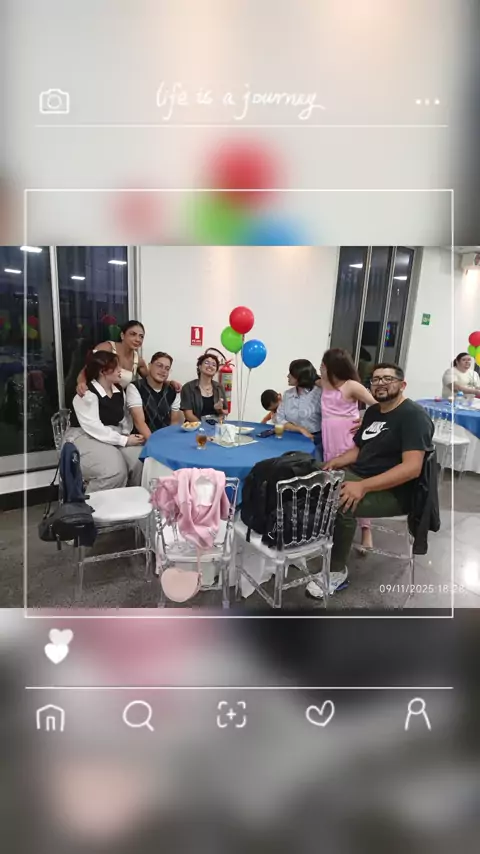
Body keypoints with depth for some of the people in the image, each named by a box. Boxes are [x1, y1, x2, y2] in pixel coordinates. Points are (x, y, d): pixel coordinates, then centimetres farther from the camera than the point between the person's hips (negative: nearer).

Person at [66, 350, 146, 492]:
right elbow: (94, 429, -23)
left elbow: (123, 421, 12)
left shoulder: (120, 390, 10)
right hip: (86, 438, -6)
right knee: (115, 471, -32)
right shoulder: (86, 395, -14)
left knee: (141, 461, -21)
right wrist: (124, 440, -24)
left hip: (114, 437, 7)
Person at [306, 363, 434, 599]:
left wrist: (363, 487, -31)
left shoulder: (414, 416, -14)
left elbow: (412, 468, -25)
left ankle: (337, 572, -10)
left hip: (394, 492, -8)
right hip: (357, 474, 8)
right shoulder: (373, 411, 13)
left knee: (341, 504, -31)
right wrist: (336, 461, -3)